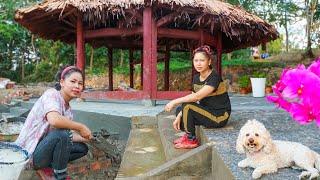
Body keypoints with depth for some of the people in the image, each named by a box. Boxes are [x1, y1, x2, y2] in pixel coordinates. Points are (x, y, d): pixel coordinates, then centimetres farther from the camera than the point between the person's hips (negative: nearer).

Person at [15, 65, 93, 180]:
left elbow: (69, 137, 6)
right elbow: (54, 120, -36)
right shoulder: (52, 94, -16)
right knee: (63, 132, -31)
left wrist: (84, 137, -11)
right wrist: (81, 127, -24)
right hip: (30, 153, -8)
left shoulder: (68, 108, 9)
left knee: (82, 148, 7)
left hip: (44, 149, 9)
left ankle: (45, 167, 6)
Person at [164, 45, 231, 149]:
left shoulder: (214, 78, -20)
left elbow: (198, 96, -31)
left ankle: (191, 140, -8)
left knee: (187, 107, -24)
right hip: (207, 111, 8)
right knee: (179, 110, 4)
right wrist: (179, 117, -8)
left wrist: (175, 101, -30)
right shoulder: (197, 77, 5)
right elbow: (192, 100, 2)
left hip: (219, 117, -8)